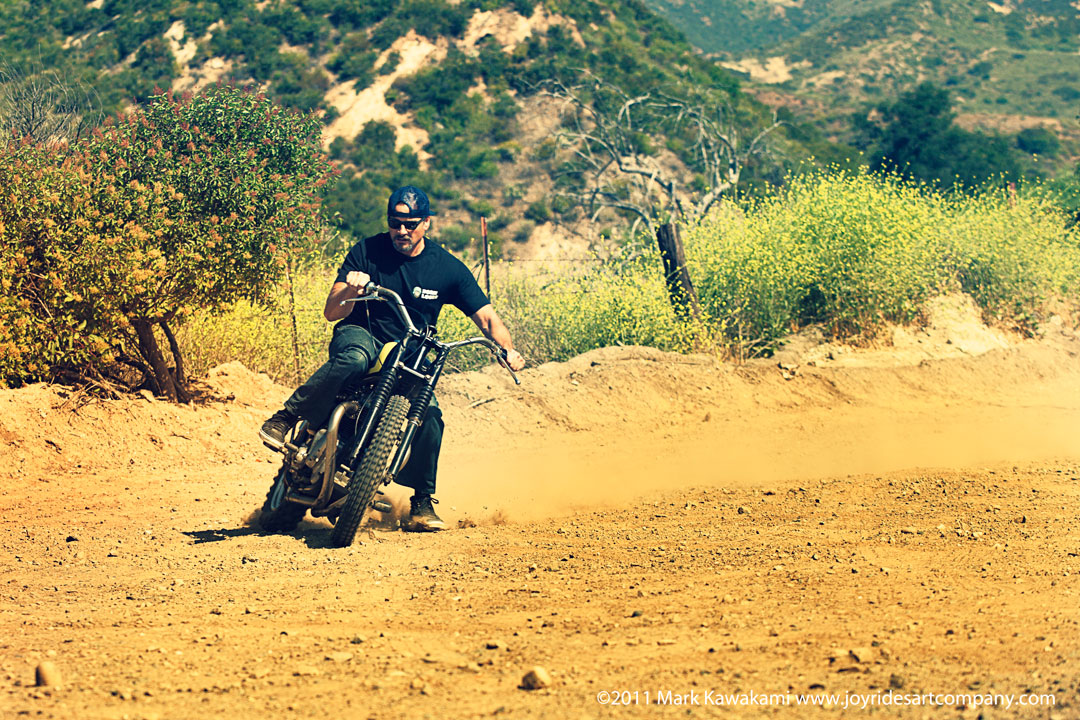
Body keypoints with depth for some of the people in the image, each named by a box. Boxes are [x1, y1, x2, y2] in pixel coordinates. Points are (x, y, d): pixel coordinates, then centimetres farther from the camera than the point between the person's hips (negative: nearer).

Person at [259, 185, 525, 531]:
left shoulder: (448, 268, -2)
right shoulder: (367, 251, -6)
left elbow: (486, 317, -1)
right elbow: (331, 312, -9)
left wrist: (508, 348, -21)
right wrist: (349, 292, -32)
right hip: (361, 334, -2)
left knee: (430, 417, -22)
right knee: (355, 357, -39)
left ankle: (422, 503, -3)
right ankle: (286, 418, -30)